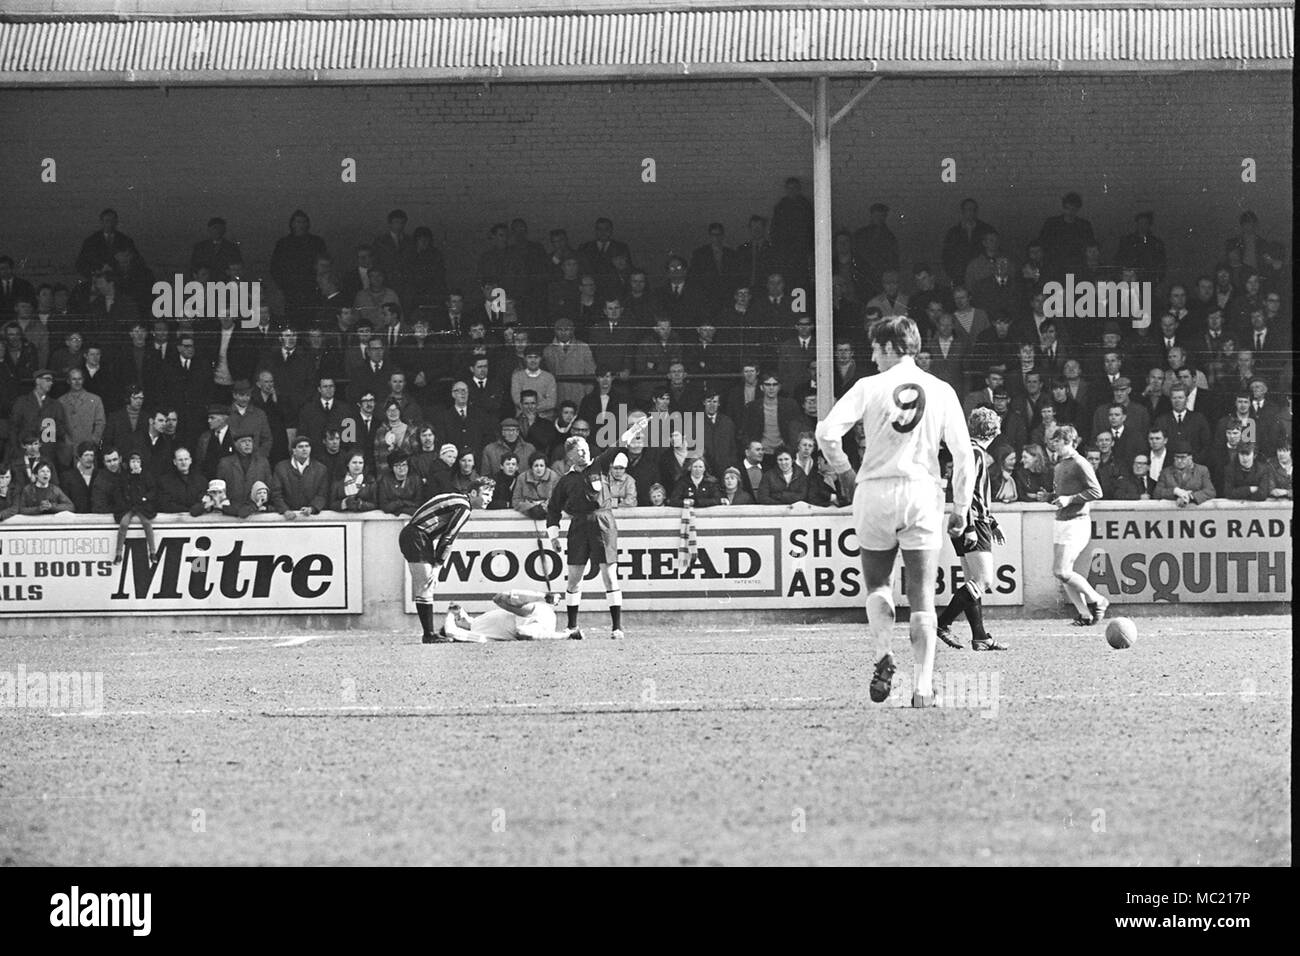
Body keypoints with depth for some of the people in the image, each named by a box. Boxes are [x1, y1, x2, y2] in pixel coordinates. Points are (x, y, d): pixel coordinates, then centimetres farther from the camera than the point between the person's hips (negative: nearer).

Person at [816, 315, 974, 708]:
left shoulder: (870, 387, -1)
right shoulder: (941, 391, 4)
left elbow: (827, 431, -10)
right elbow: (963, 453, 2)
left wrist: (843, 470, 6)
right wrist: (961, 508, 10)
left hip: (875, 492, -1)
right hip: (923, 493, 1)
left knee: (877, 583, 17)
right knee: (922, 596, 2)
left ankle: (883, 655, -4)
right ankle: (923, 686, -5)